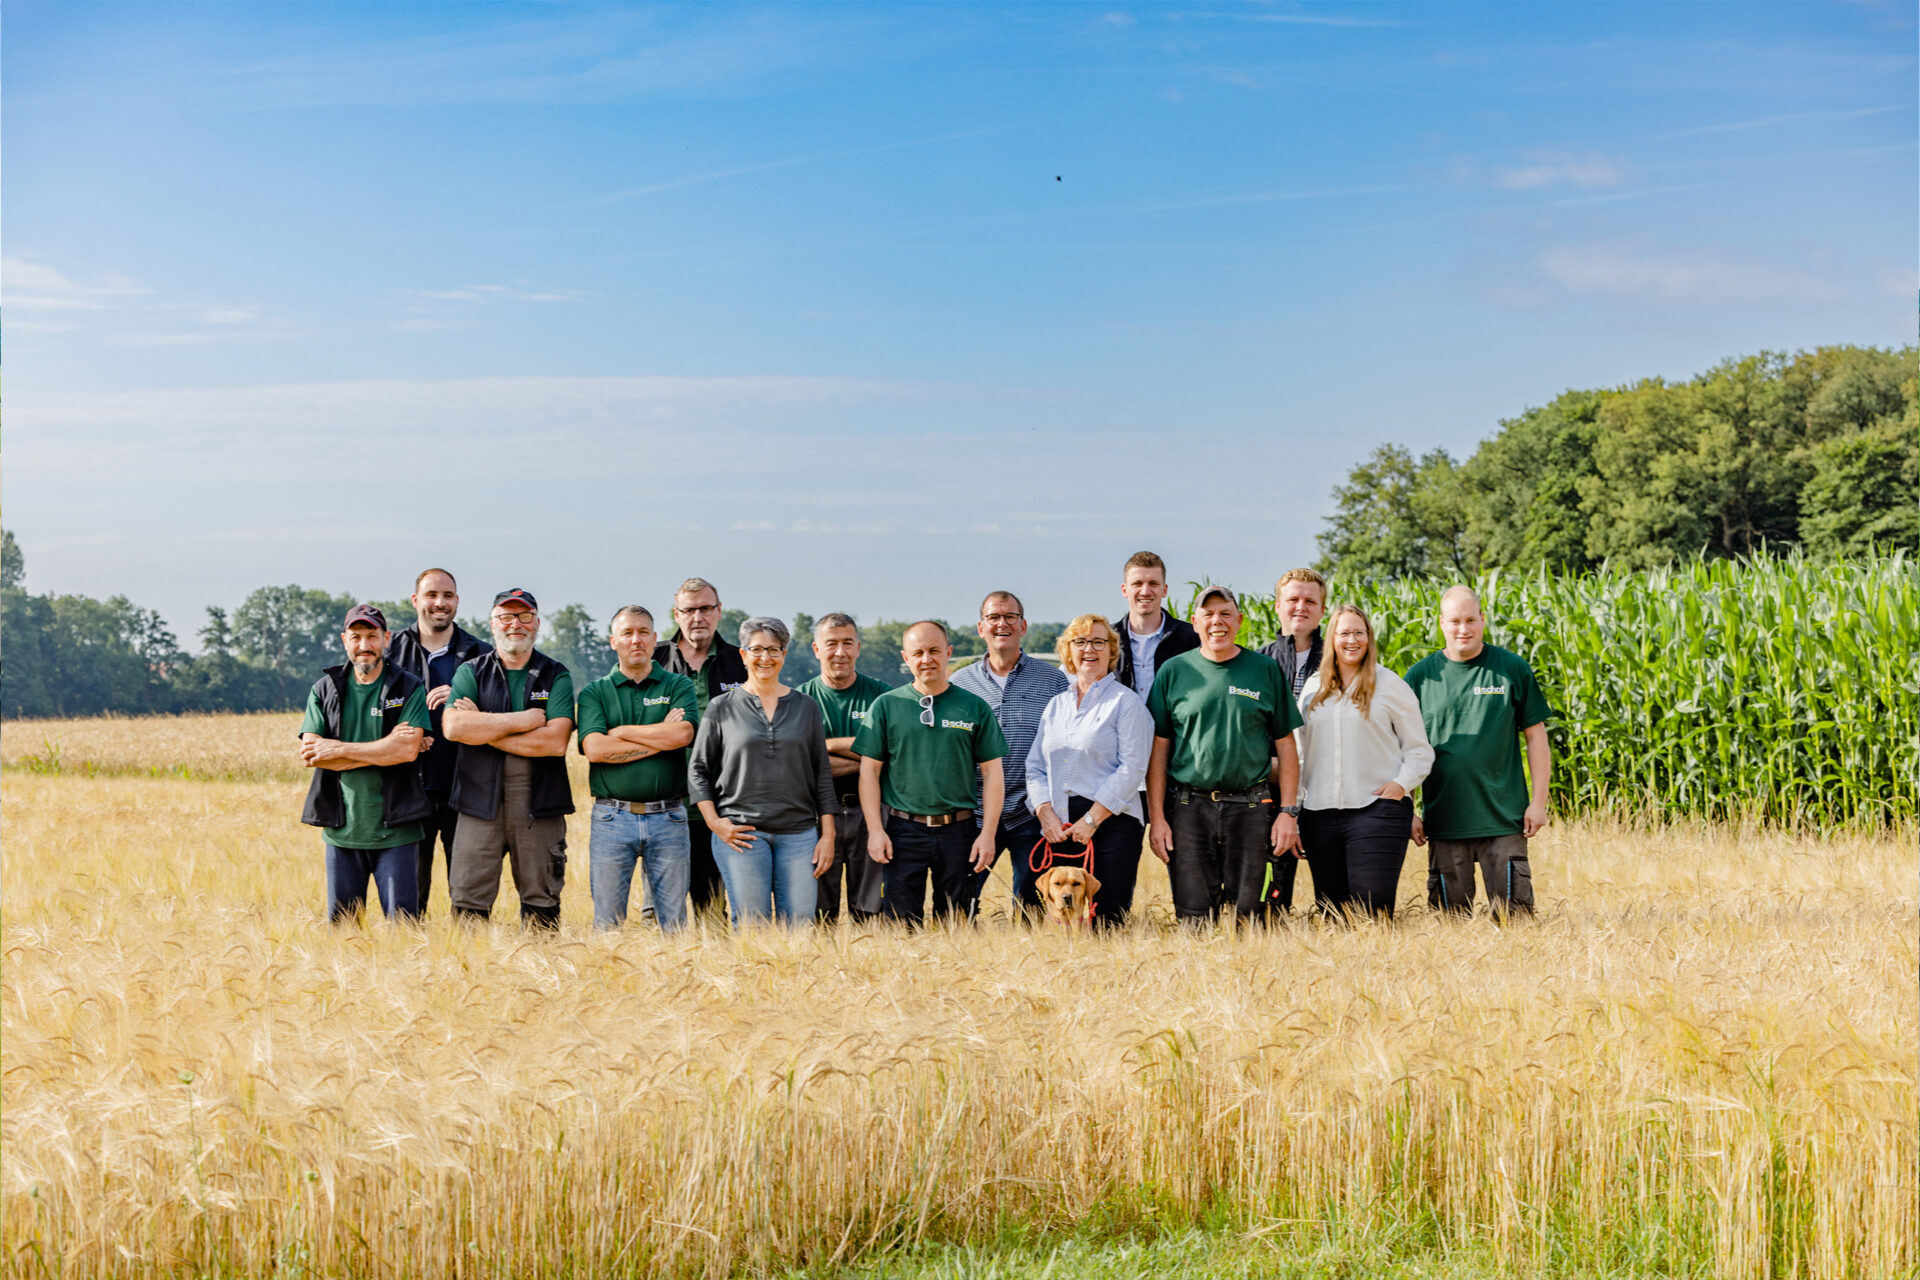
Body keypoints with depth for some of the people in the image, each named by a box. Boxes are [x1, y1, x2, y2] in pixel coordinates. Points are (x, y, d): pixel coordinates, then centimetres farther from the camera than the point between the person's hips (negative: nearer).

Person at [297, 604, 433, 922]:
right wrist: (385, 749, -11)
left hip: (395, 830, -2)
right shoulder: (324, 689, 9)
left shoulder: (409, 688, 2)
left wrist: (337, 749, -11)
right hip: (342, 828, 2)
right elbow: (309, 754, -4)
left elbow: (408, 749, -13)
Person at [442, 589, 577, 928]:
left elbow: (556, 742, -9)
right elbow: (453, 726, -9)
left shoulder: (556, 676, 7)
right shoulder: (471, 672, 9)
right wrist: (520, 721, -10)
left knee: (541, 906, 4)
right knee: (468, 903, -3)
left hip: (539, 803, 0)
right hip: (480, 801, 0)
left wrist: (485, 727, -8)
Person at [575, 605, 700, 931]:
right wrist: (660, 737, -7)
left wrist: (622, 732, -4)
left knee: (673, 922, 4)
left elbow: (682, 734, -10)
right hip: (612, 818, 0)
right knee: (607, 922, 3)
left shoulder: (678, 686, 9)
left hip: (668, 818, 0)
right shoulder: (594, 692, 8)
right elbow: (594, 748, -9)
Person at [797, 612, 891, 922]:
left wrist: (831, 744, -8)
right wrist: (861, 760, -10)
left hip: (868, 814, 0)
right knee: (818, 918, 1)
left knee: (871, 914, 0)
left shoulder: (879, 695, 7)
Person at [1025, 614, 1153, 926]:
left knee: (1107, 919, -8)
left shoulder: (1126, 702, 1)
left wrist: (1092, 819, -13)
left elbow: (1132, 769, -8)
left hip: (1111, 822, -5)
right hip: (1059, 828, 5)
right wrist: (1046, 814, -3)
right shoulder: (1056, 705, 18)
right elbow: (1035, 766, 15)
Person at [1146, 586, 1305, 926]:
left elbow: (1286, 747, 8)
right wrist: (1156, 817, -2)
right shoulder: (1174, 672, 6)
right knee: (1194, 917, -2)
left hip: (1250, 808, 0)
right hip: (1188, 806, 0)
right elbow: (1158, 751, 5)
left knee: (1246, 916, 1)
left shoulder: (1266, 671, 7)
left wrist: (1288, 812, 0)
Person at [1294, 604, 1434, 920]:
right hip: (1319, 814, 4)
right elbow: (1298, 752, 19)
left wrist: (1402, 783, -10)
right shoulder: (1313, 687, 15)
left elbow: (1419, 750, 7)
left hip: (1377, 809, -4)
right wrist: (1292, 811, 11)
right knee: (1330, 911, 4)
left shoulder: (1390, 684, 6)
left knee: (1373, 912, -13)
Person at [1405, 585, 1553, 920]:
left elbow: (1536, 737, 6)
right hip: (1443, 822, 1)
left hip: (1504, 820, -1)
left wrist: (1539, 801, 0)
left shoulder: (1512, 669, 2)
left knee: (1514, 916, -2)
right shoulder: (1421, 676, 5)